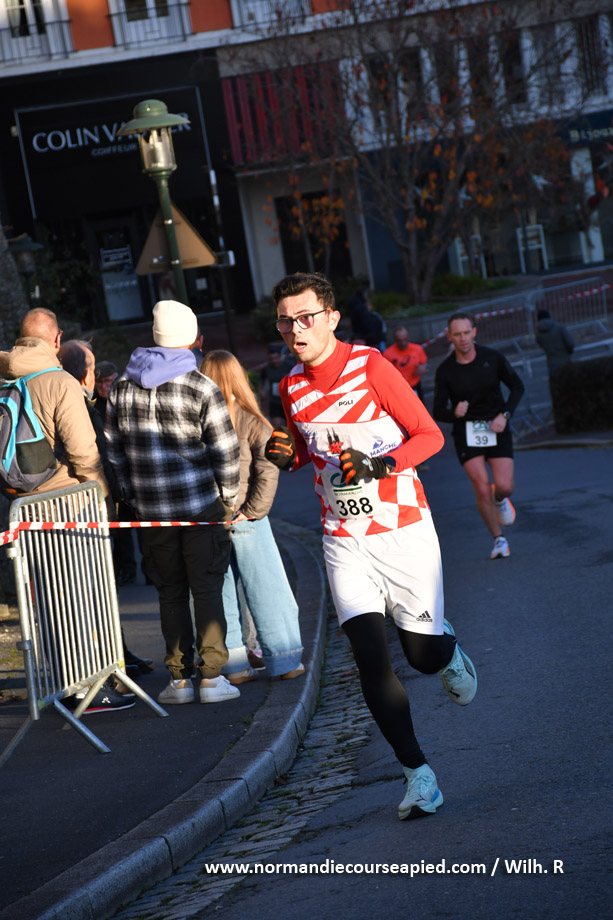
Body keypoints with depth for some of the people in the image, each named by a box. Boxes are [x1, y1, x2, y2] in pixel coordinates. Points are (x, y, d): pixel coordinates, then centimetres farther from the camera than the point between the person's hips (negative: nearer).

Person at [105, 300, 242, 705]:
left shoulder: (123, 387, 4)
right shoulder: (201, 388, -9)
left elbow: (115, 448, 9)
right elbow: (225, 450, -9)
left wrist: (134, 496, 16)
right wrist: (228, 499, 3)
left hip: (152, 509, 3)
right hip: (201, 505, -3)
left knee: (171, 591, 10)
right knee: (207, 589, 2)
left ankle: (179, 679, 10)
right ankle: (212, 677, 1)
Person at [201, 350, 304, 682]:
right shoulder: (250, 421, -7)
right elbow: (267, 470, -14)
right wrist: (252, 511, -9)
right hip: (245, 521, -2)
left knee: (221, 595, 11)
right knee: (267, 591, 7)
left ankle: (233, 665, 14)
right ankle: (284, 661, 10)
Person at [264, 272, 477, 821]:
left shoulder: (370, 366, -10)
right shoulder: (291, 387, 6)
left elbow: (429, 435, -9)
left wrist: (381, 464, -25)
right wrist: (287, 456, -1)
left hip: (404, 530, -3)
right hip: (345, 541, 3)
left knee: (423, 654, 0)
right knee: (371, 658, -9)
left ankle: (448, 649, 39)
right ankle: (418, 774, 2)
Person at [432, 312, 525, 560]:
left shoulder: (492, 358, -5)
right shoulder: (445, 370, -7)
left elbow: (517, 386, 7)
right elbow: (438, 411, -1)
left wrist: (505, 415, -8)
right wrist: (455, 412, -24)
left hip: (496, 429, 1)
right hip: (466, 432, -1)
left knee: (504, 487, -11)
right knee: (482, 490, -11)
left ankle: (500, 499, 29)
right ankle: (499, 539, 9)